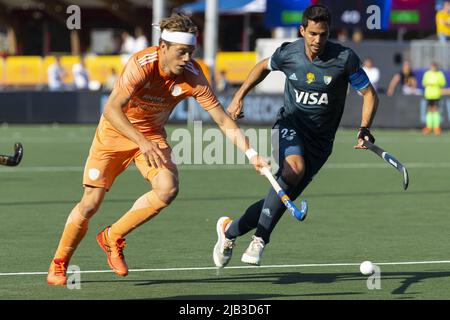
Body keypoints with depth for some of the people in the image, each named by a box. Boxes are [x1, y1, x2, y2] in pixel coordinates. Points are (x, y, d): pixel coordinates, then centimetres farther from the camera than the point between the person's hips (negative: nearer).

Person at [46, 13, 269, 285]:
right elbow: (112, 109, -38)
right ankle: (59, 265, 17)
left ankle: (113, 237, 1)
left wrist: (251, 154, -26)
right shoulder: (142, 65, -31)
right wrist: (142, 142, -47)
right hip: (116, 131, -3)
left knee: (168, 189, -22)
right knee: (91, 203, -6)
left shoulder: (193, 76, -21)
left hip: (152, 136, 3)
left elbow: (224, 120, -17)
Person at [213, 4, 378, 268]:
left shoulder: (345, 58, -13)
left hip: (320, 141, 1)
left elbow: (370, 95, -3)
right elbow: (264, 67, 17)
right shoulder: (288, 53, -7)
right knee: (294, 169, -34)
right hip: (291, 125, -1)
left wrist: (364, 130, -16)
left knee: (282, 199, -4)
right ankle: (260, 239, -28)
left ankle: (230, 230, 19)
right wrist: (239, 97, 12)